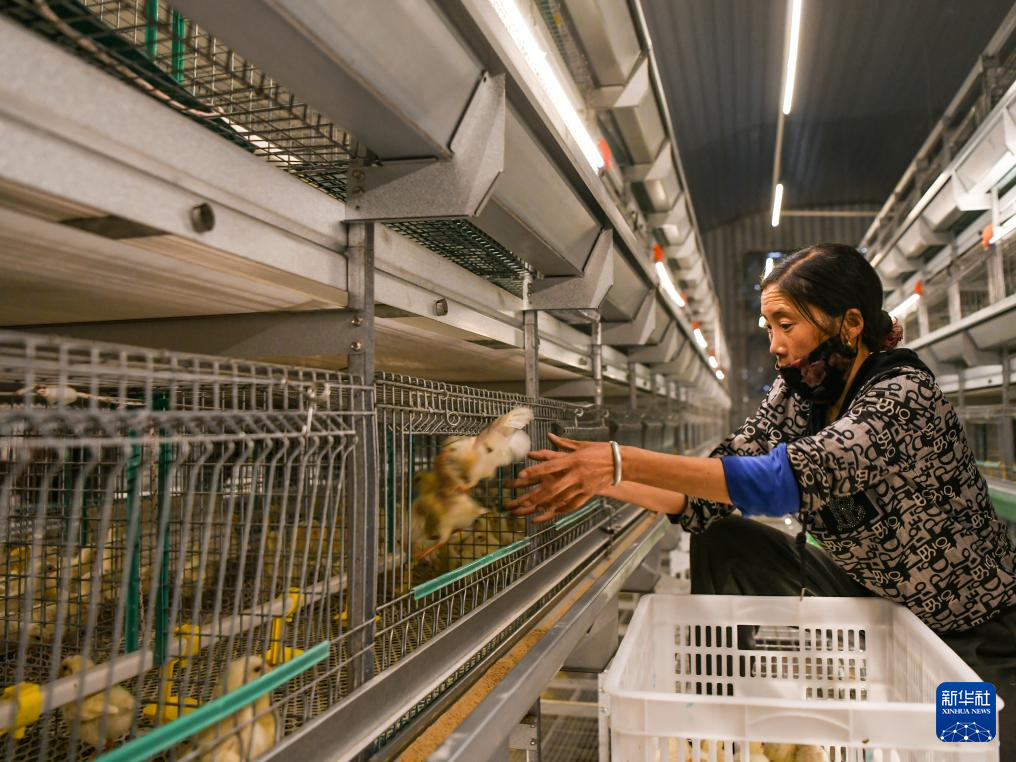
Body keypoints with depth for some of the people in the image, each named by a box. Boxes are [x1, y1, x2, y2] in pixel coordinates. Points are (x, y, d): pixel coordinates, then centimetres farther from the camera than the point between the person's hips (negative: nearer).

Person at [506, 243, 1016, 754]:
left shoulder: (905, 395, -26)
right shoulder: (798, 391, -6)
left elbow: (785, 480, -41)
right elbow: (711, 498, -11)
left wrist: (624, 461, -46)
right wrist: (601, 481, -23)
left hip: (974, 639, -5)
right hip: (871, 600, 5)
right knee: (721, 542, -7)